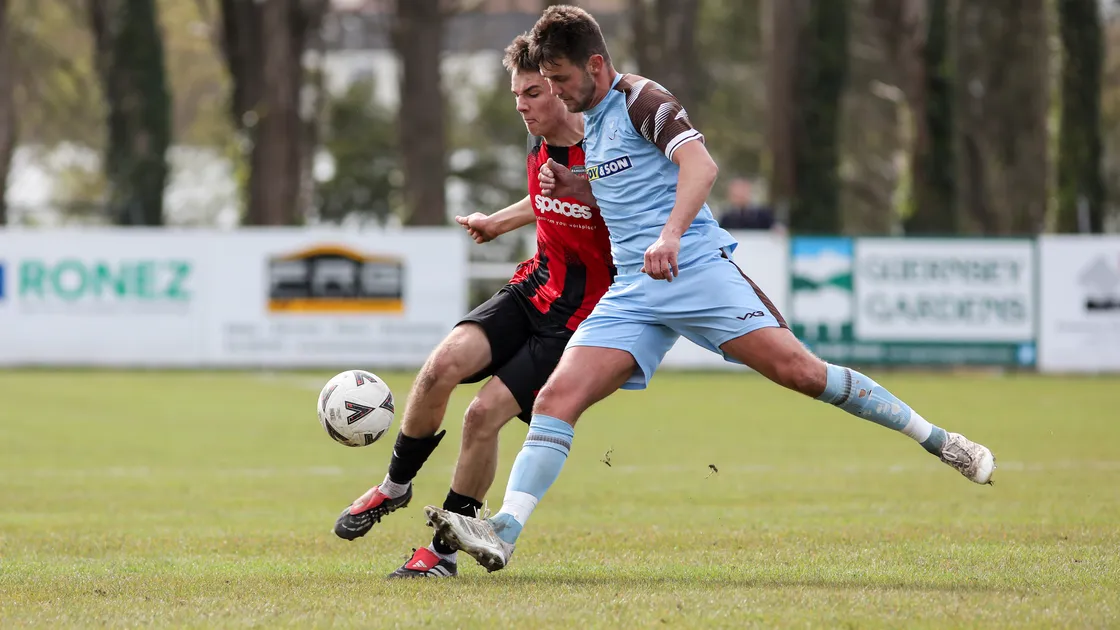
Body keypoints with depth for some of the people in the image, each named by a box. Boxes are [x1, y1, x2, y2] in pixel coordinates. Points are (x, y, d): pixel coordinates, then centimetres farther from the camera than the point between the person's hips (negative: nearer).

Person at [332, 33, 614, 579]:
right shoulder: (540, 147, 4)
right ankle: (396, 486, 5)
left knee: (485, 412, -17)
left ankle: (444, 550, 0)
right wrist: (499, 222, 34)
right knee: (444, 364, -18)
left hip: (579, 318, -6)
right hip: (532, 289, 6)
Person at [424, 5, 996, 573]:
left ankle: (939, 442, -5)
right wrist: (575, 189, 17)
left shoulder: (640, 100, -4)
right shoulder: (589, 123, 22)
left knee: (797, 369, -16)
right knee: (555, 399, -11)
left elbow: (700, 164, -20)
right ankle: (501, 535, -20)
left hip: (695, 269, -7)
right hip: (632, 291, 7)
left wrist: (670, 235, -36)